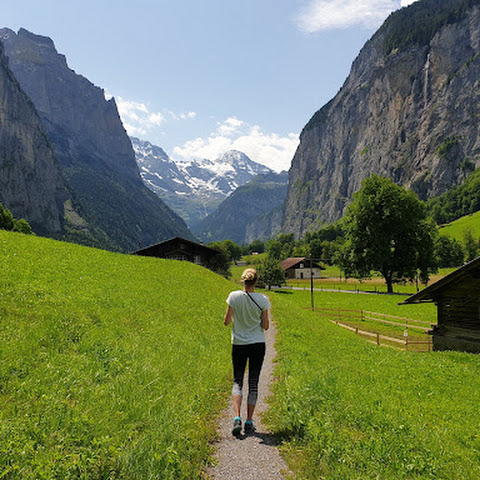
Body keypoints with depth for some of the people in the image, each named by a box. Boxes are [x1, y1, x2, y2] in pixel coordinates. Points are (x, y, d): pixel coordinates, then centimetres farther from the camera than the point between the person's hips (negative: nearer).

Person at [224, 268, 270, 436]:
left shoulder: (234, 296, -8)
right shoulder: (262, 300, -8)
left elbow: (226, 321, -4)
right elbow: (265, 326, -3)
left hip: (238, 344, 0)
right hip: (258, 344, 0)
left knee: (237, 381, 10)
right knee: (253, 383, 10)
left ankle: (237, 418, -8)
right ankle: (249, 422, 12)